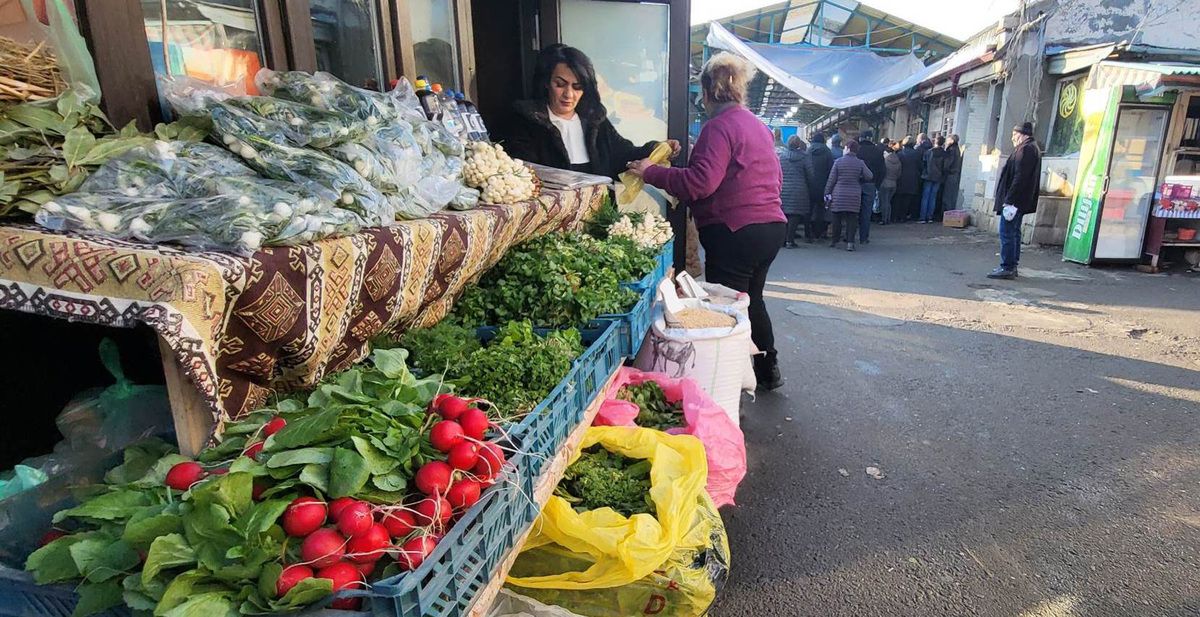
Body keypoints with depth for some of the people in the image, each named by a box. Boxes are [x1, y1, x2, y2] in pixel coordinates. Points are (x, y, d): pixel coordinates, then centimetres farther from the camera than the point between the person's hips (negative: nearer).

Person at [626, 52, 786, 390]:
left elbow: (701, 181, -24)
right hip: (771, 225, 10)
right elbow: (776, 178, 22)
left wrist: (651, 172, -17)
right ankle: (768, 369, 35)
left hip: (736, 232, -10)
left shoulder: (719, 126, -12)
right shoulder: (758, 125, 16)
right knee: (751, 298, 22)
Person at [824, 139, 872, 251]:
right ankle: (850, 242, -2)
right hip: (854, 196, 1)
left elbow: (831, 179, -4)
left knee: (837, 219, 8)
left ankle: (835, 241, 13)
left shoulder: (838, 162, -4)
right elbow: (869, 176, 1)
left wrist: (827, 192, 3)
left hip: (839, 195, -1)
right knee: (852, 219, 5)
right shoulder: (860, 163, 0)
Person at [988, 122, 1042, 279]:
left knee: (1007, 232, -8)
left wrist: (1009, 199, -23)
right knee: (1013, 232, 14)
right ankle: (1011, 266, 20)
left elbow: (1020, 177, -22)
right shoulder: (1032, 148, 19)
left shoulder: (1025, 149, -14)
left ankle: (1007, 268, -6)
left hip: (1015, 200, -11)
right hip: (1019, 201, 11)